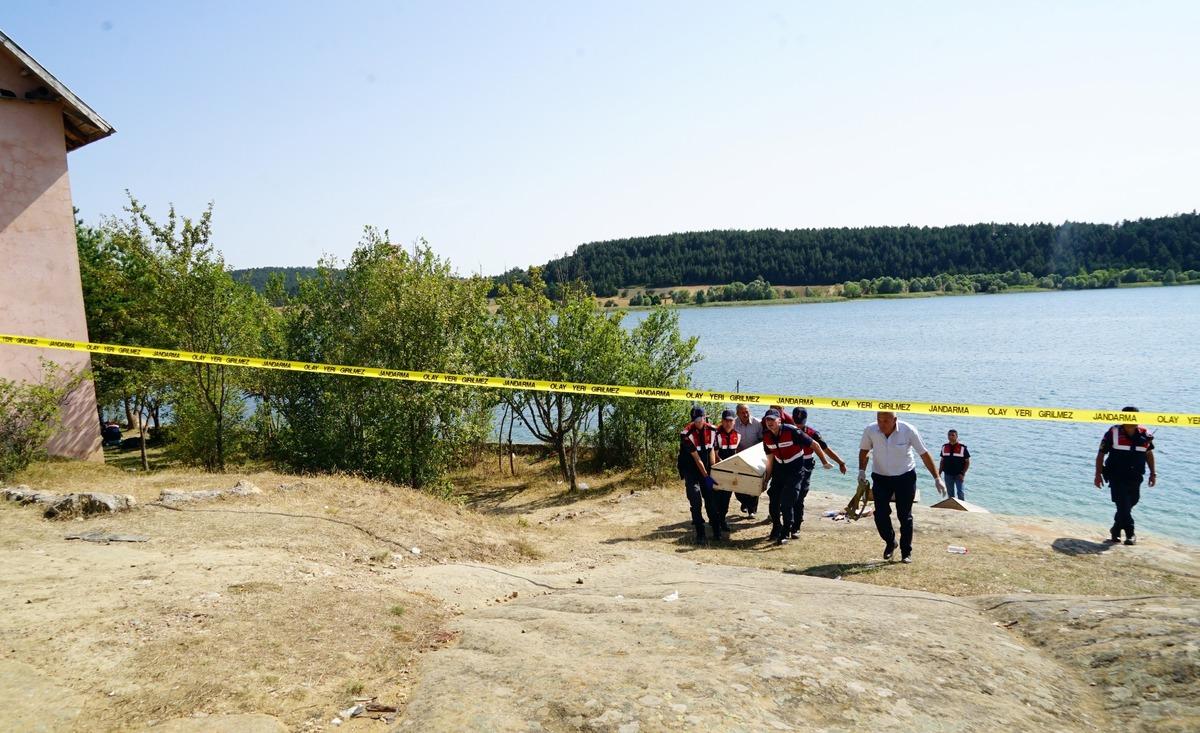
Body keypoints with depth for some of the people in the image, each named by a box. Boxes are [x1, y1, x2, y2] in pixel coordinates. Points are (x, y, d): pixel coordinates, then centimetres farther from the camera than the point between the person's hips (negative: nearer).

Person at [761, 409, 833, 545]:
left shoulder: (792, 431, -24)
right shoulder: (766, 436, -5)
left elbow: (814, 444, -14)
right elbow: (770, 459, 6)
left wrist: (824, 462, -6)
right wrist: (766, 479, 8)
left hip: (795, 469, -5)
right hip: (779, 468, 6)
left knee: (787, 502, -13)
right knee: (773, 500, 6)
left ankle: (784, 534, -1)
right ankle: (776, 528, 28)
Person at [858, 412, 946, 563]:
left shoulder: (908, 431, -20)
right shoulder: (870, 431, -16)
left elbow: (924, 454, -10)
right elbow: (864, 450, 4)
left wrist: (937, 478, -11)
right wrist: (862, 470, -10)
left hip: (905, 477, -2)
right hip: (881, 477, 2)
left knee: (905, 516, 3)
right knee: (880, 515, -3)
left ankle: (906, 551, 19)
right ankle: (890, 542, 24)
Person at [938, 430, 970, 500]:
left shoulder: (962, 447, -6)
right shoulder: (944, 447, 5)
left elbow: (967, 462, -3)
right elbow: (942, 461, 13)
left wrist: (963, 473, -11)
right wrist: (939, 473, 7)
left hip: (958, 475, -4)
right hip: (948, 475, 4)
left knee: (960, 493, -5)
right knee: (950, 493, 11)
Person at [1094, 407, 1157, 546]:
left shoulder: (1144, 434, -1)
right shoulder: (1113, 433, -10)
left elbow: (1149, 453, 16)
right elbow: (1101, 454, -2)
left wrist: (1153, 473, 16)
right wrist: (1098, 474, -5)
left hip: (1135, 478, 4)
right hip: (1117, 476, -4)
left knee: (1129, 505, 10)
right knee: (1123, 505, -10)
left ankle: (1115, 531, 26)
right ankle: (1130, 534, -1)